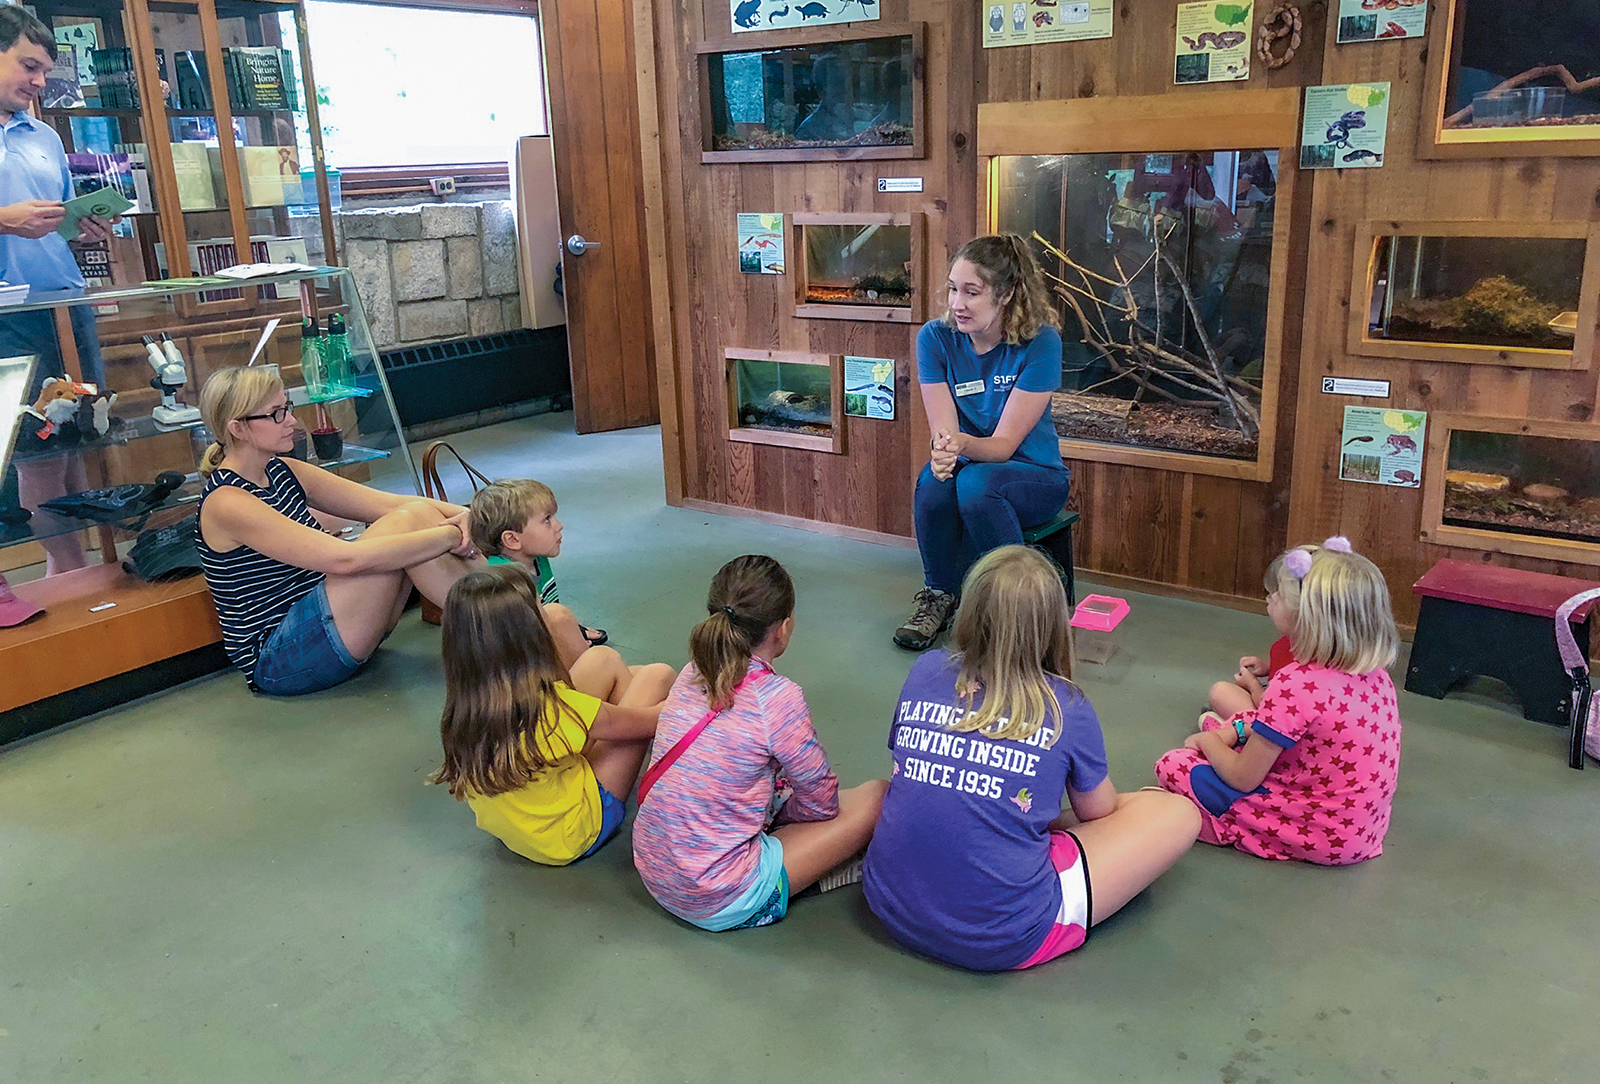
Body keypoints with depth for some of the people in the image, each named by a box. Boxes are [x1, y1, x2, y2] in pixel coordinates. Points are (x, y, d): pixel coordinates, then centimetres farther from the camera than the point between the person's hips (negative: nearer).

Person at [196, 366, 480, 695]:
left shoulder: (282, 472, 9)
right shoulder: (227, 503, -17)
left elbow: (386, 503, 2)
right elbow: (344, 559, -27)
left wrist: (459, 514, -16)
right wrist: (450, 535, -25)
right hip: (279, 664, -8)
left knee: (419, 514, -10)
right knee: (404, 523, -19)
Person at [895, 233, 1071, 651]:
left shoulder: (1040, 342, -16)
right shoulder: (935, 337, -7)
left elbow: (1004, 443, -19)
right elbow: (945, 432, -12)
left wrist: (963, 445, -41)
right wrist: (942, 452, -37)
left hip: (1034, 474, -3)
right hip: (969, 468, 3)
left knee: (977, 481, -35)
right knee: (933, 484, -32)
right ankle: (938, 597, -6)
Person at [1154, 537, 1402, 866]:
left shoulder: (1297, 683, -28)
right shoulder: (1375, 674, -4)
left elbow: (1242, 779, -18)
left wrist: (1210, 741, 1)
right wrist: (1239, 731, 7)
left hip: (1323, 838, -8)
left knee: (1172, 765, -7)